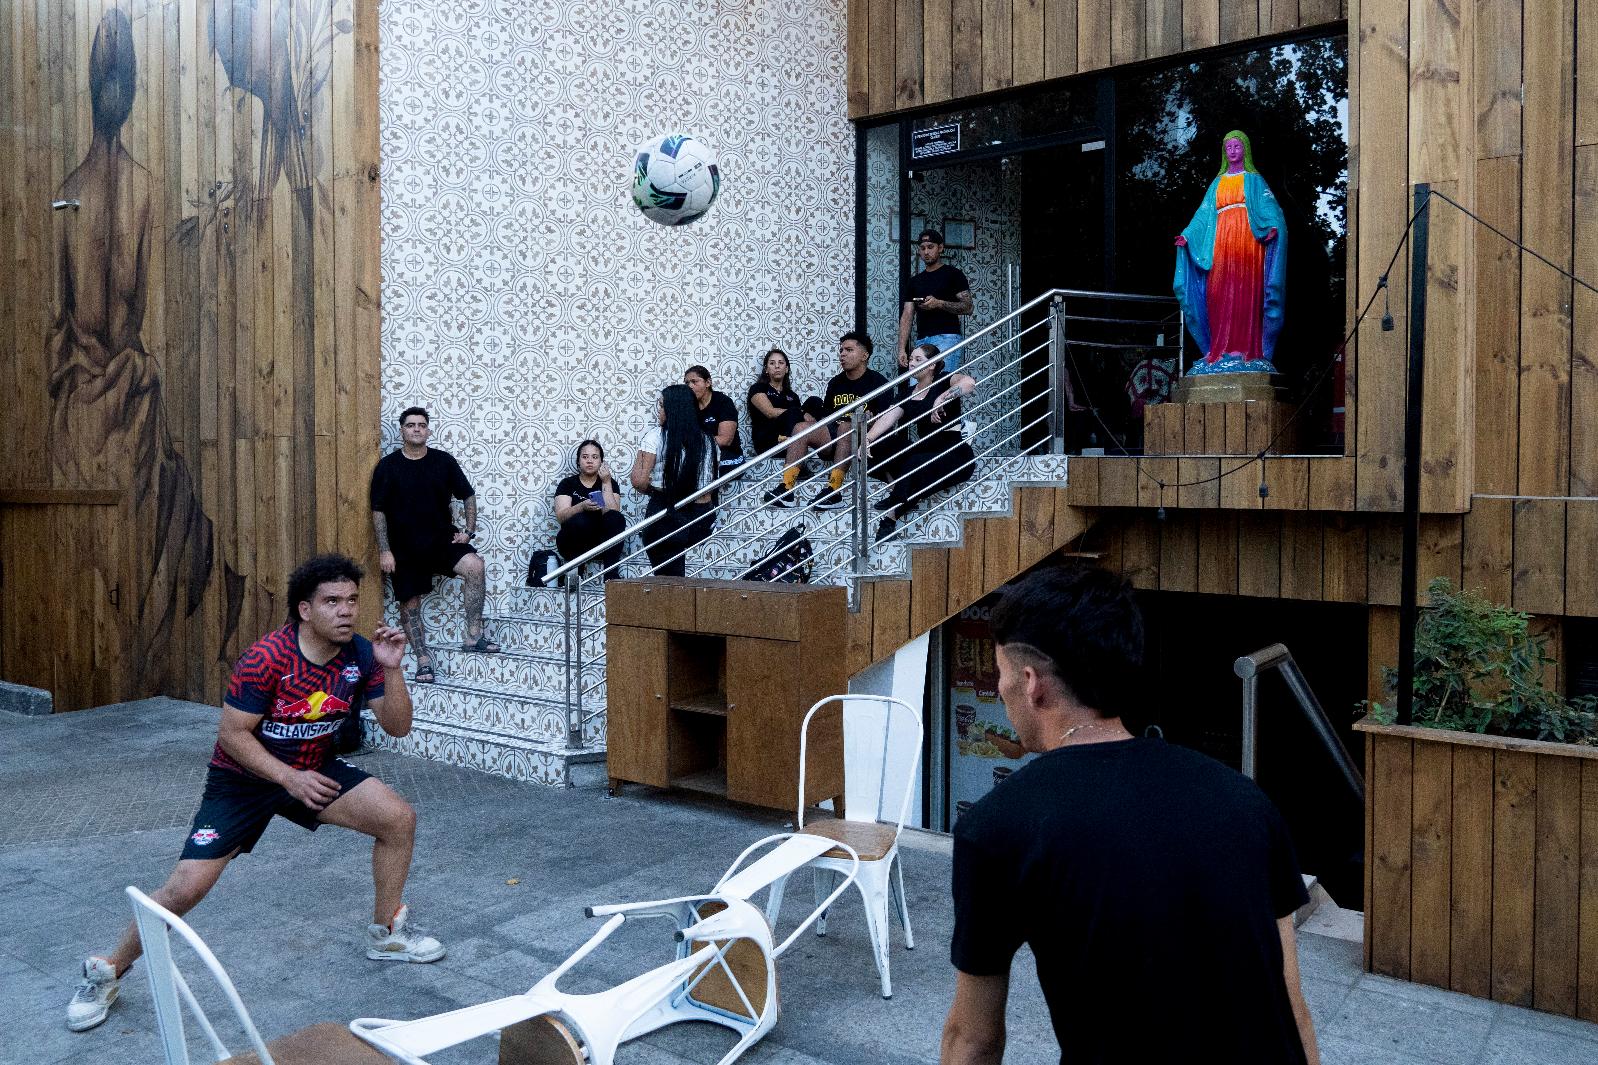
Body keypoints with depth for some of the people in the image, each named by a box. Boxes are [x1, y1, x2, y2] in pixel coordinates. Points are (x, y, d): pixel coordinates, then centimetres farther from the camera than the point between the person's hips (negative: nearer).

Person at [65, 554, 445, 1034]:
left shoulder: (360, 654, -13)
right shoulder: (267, 658, -28)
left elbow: (397, 727, -11)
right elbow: (231, 734, -22)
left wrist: (391, 669, -27)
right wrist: (290, 778, -27)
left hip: (313, 768, 5)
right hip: (243, 777, -4)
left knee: (399, 818, -10)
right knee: (185, 888, -11)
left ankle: (385, 934, 11)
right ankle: (107, 971, 17)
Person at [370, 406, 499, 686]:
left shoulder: (444, 461, 0)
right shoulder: (388, 466, -4)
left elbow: (468, 495, 8)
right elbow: (378, 511, -3)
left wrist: (469, 530, -2)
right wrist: (384, 551, -8)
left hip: (443, 539, 0)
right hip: (405, 547, 0)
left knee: (475, 566, -25)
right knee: (410, 604, 3)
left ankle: (474, 636, -18)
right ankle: (423, 659, 18)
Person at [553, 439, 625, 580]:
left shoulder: (609, 483, 9)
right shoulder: (568, 483, 7)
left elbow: (612, 513, -9)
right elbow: (560, 517, -10)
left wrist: (606, 483, -13)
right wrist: (582, 507, -28)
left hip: (602, 543, 2)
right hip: (573, 543, -2)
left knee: (616, 518, -28)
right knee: (580, 520, -33)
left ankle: (611, 573, -30)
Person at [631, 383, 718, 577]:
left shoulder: (656, 436, -9)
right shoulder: (705, 441, 5)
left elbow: (639, 481, -12)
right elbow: (708, 485, 10)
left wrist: (653, 492, 7)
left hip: (664, 513, -4)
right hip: (699, 516, 4)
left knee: (666, 575, 6)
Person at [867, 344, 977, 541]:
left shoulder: (944, 382, -4)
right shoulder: (909, 394, 12)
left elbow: (969, 382, -27)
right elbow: (888, 417, -5)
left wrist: (941, 399, -34)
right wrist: (867, 439, -21)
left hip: (955, 455, -7)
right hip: (925, 450, 7)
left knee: (915, 464, -34)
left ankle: (890, 517, -30)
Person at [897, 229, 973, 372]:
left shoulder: (953, 274, 5)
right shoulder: (914, 281, 19)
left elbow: (967, 307, -3)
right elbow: (907, 316, 14)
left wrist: (939, 304, -17)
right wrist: (902, 349, 3)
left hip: (946, 337, -5)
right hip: (921, 340, 5)